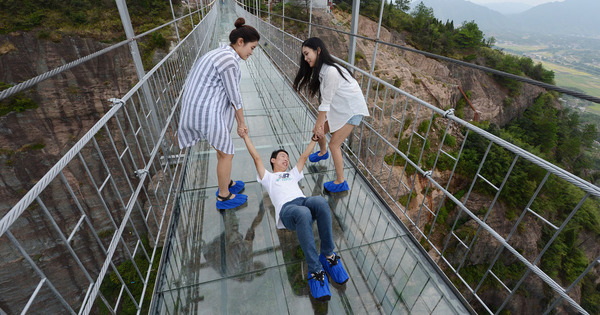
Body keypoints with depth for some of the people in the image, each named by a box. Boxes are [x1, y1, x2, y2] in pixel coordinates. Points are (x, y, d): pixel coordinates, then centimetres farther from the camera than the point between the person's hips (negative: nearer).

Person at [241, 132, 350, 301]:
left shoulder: (292, 174, 42)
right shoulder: (268, 177, 32)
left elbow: (304, 156, 43)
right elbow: (256, 157, 28)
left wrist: (314, 138, 43)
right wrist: (245, 136, 32)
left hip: (303, 200, 4)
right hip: (286, 208, -3)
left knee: (320, 201, -35)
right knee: (303, 213, -41)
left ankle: (328, 255, -22)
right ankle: (315, 270, -32)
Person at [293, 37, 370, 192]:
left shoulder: (331, 71, -30)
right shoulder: (320, 69, 0)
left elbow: (326, 103, -24)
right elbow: (324, 100, -2)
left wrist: (319, 124, -14)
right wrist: (320, 123, -8)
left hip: (352, 109, -9)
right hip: (339, 107, 9)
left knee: (334, 144, -8)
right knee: (319, 130, 15)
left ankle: (341, 182, 8)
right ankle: (322, 153, 49)